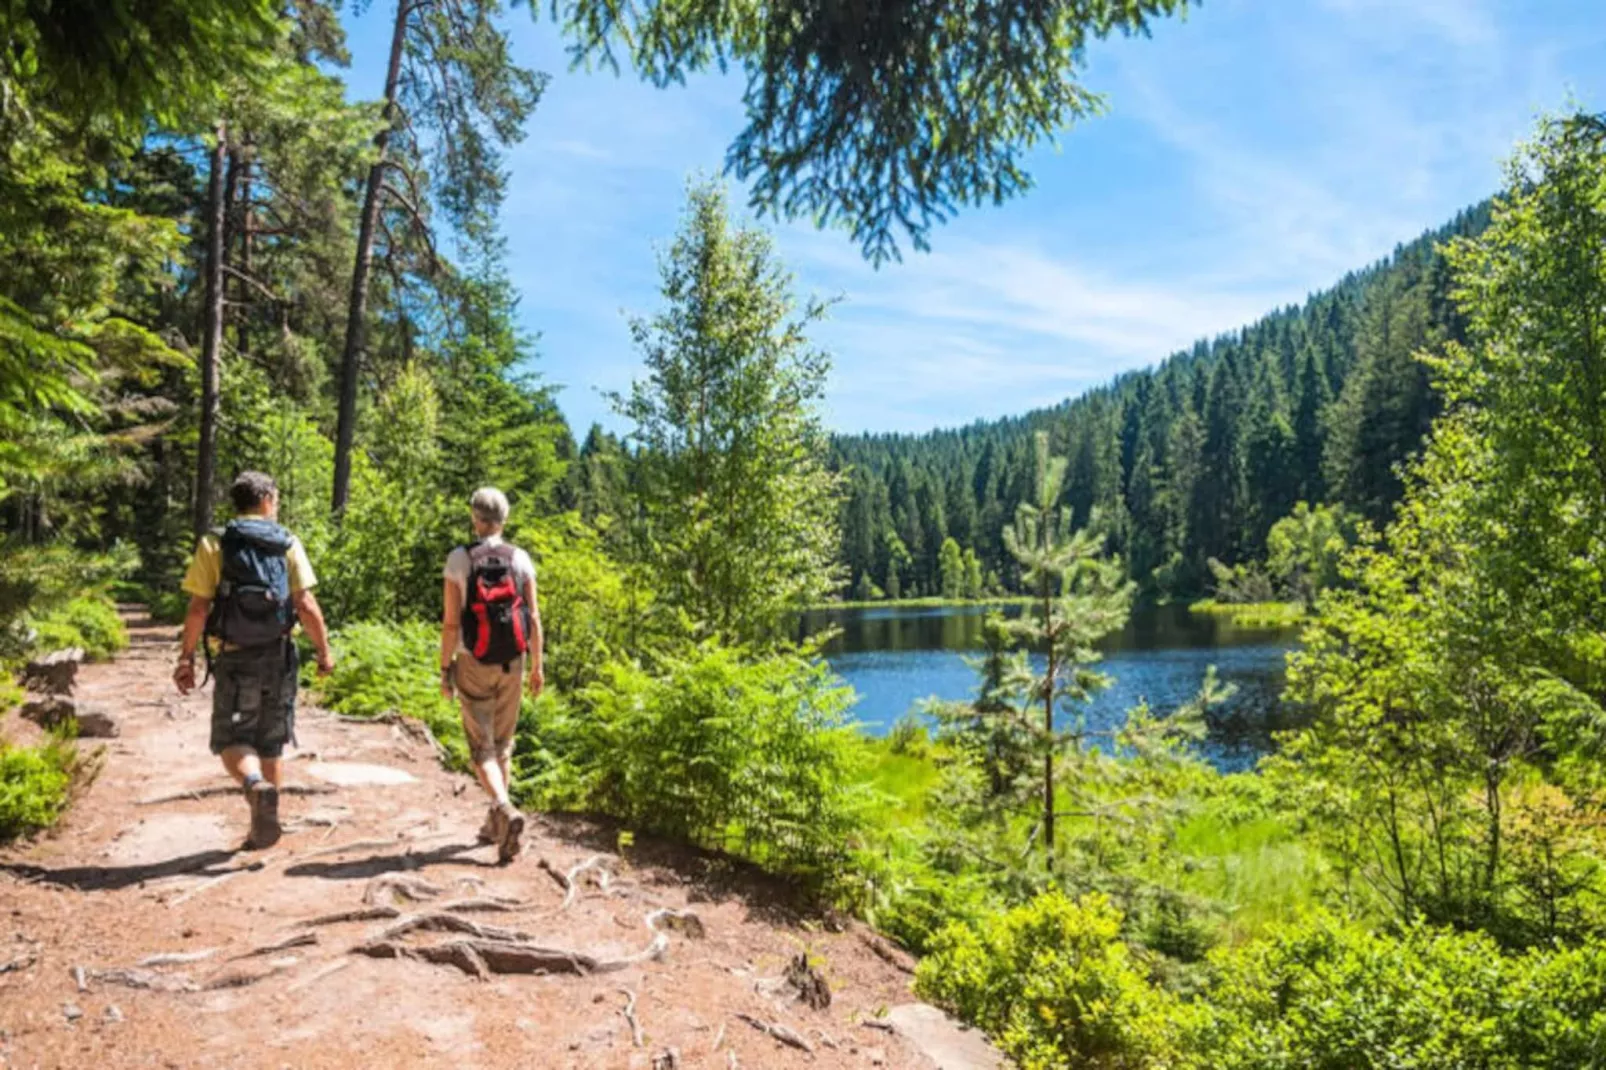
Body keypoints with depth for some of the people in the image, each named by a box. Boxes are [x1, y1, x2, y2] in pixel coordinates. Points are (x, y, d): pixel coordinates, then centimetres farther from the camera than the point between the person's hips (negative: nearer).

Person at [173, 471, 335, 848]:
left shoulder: (214, 544, -2)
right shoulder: (288, 544, 0)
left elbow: (198, 608, -7)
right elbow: (306, 605, -7)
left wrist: (186, 657, 1)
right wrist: (324, 650, 2)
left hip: (234, 659, -2)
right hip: (278, 658, 2)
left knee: (232, 740, 5)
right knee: (271, 746, 13)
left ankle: (257, 787, -25)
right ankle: (263, 829, 20)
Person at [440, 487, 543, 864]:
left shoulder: (459, 559, -8)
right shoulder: (520, 559, -1)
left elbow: (451, 620, -10)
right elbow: (533, 616, -2)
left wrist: (445, 668, -2)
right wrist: (537, 665, 6)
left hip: (473, 664, -3)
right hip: (512, 664, 3)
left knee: (482, 747, 1)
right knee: (503, 744, 16)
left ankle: (506, 811, -22)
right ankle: (494, 824, 24)